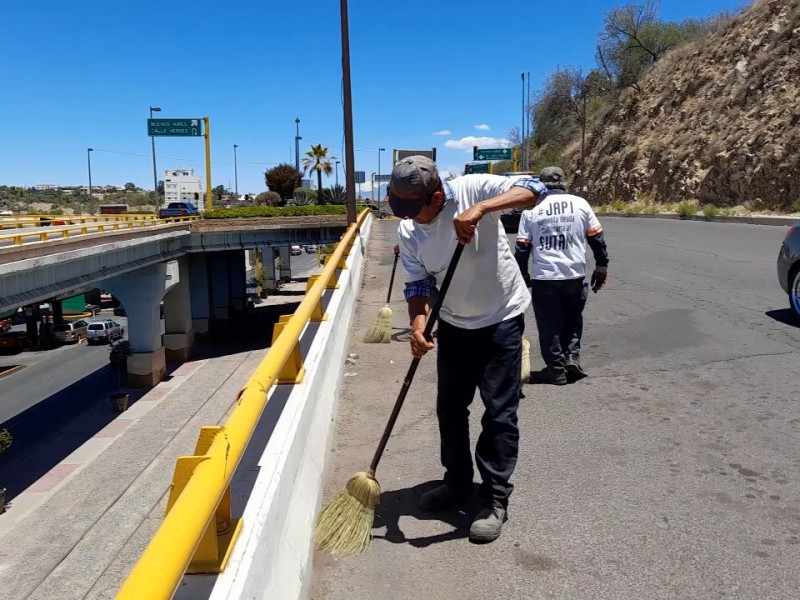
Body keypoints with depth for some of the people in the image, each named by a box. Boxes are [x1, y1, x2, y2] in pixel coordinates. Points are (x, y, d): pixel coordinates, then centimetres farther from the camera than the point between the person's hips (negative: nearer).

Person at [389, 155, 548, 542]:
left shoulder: (472, 189, -20)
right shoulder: (408, 232, -8)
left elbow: (533, 190, -29)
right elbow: (417, 285, -7)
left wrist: (480, 209, -43)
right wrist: (418, 325, -26)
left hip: (501, 319, -5)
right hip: (454, 323, 5)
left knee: (499, 411, -2)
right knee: (449, 407, 13)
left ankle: (495, 500, 11)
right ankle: (458, 481, 33)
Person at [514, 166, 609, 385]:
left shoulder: (531, 209, 2)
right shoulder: (579, 203, 4)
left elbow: (522, 247, 3)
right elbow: (596, 238, 6)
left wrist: (523, 274, 14)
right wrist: (602, 266, 16)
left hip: (543, 276, -1)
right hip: (574, 274, 1)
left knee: (549, 325, 10)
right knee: (573, 319, 22)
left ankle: (556, 369, 14)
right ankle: (572, 358, 10)